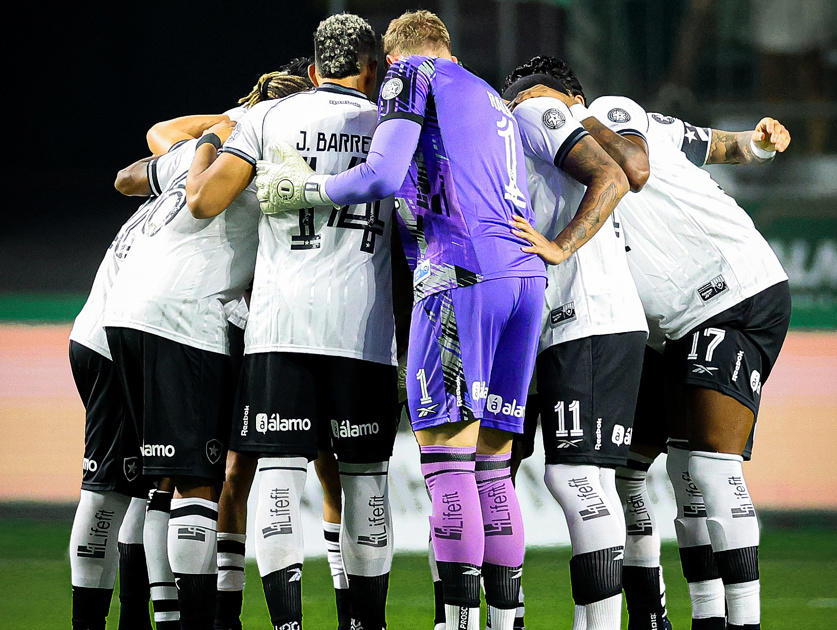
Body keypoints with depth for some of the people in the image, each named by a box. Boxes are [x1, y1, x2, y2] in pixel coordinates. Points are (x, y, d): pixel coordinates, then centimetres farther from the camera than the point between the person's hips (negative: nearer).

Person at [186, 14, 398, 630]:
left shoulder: (269, 118, 8)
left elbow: (204, 200, 3)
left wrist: (208, 147, 24)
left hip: (283, 317, -1)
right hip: (363, 322, 1)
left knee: (279, 473, -2)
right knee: (365, 477, 9)